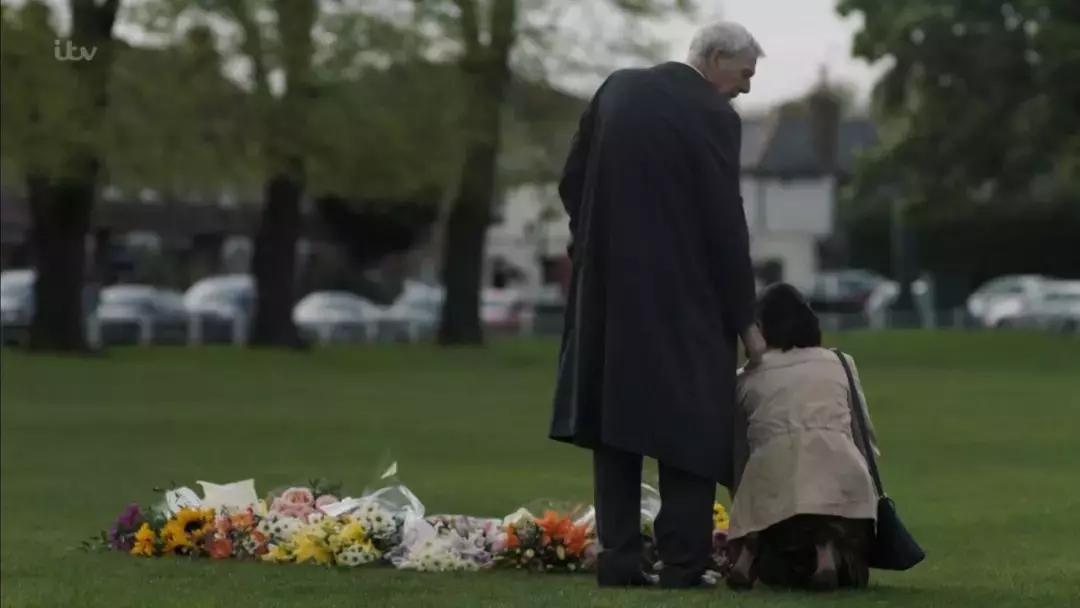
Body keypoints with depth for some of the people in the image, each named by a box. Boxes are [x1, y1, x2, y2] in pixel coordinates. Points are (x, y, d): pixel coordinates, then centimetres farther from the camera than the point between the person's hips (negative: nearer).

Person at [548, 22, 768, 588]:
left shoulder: (617, 89, 6)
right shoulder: (713, 116, -12)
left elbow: (571, 183, 9)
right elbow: (725, 223, -11)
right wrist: (745, 319, -4)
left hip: (608, 286, 6)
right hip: (679, 292, -5)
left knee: (616, 415, 9)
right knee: (690, 419, 3)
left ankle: (619, 557, 5)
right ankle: (682, 561, 0)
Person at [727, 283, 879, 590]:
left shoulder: (747, 379, 21)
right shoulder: (840, 364, 23)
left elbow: (738, 453, 26)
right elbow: (866, 438, 25)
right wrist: (869, 488, 41)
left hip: (771, 476, 1)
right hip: (838, 471, -1)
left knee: (779, 570, 23)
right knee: (848, 574, 15)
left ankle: (749, 548, -11)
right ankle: (829, 546, -20)